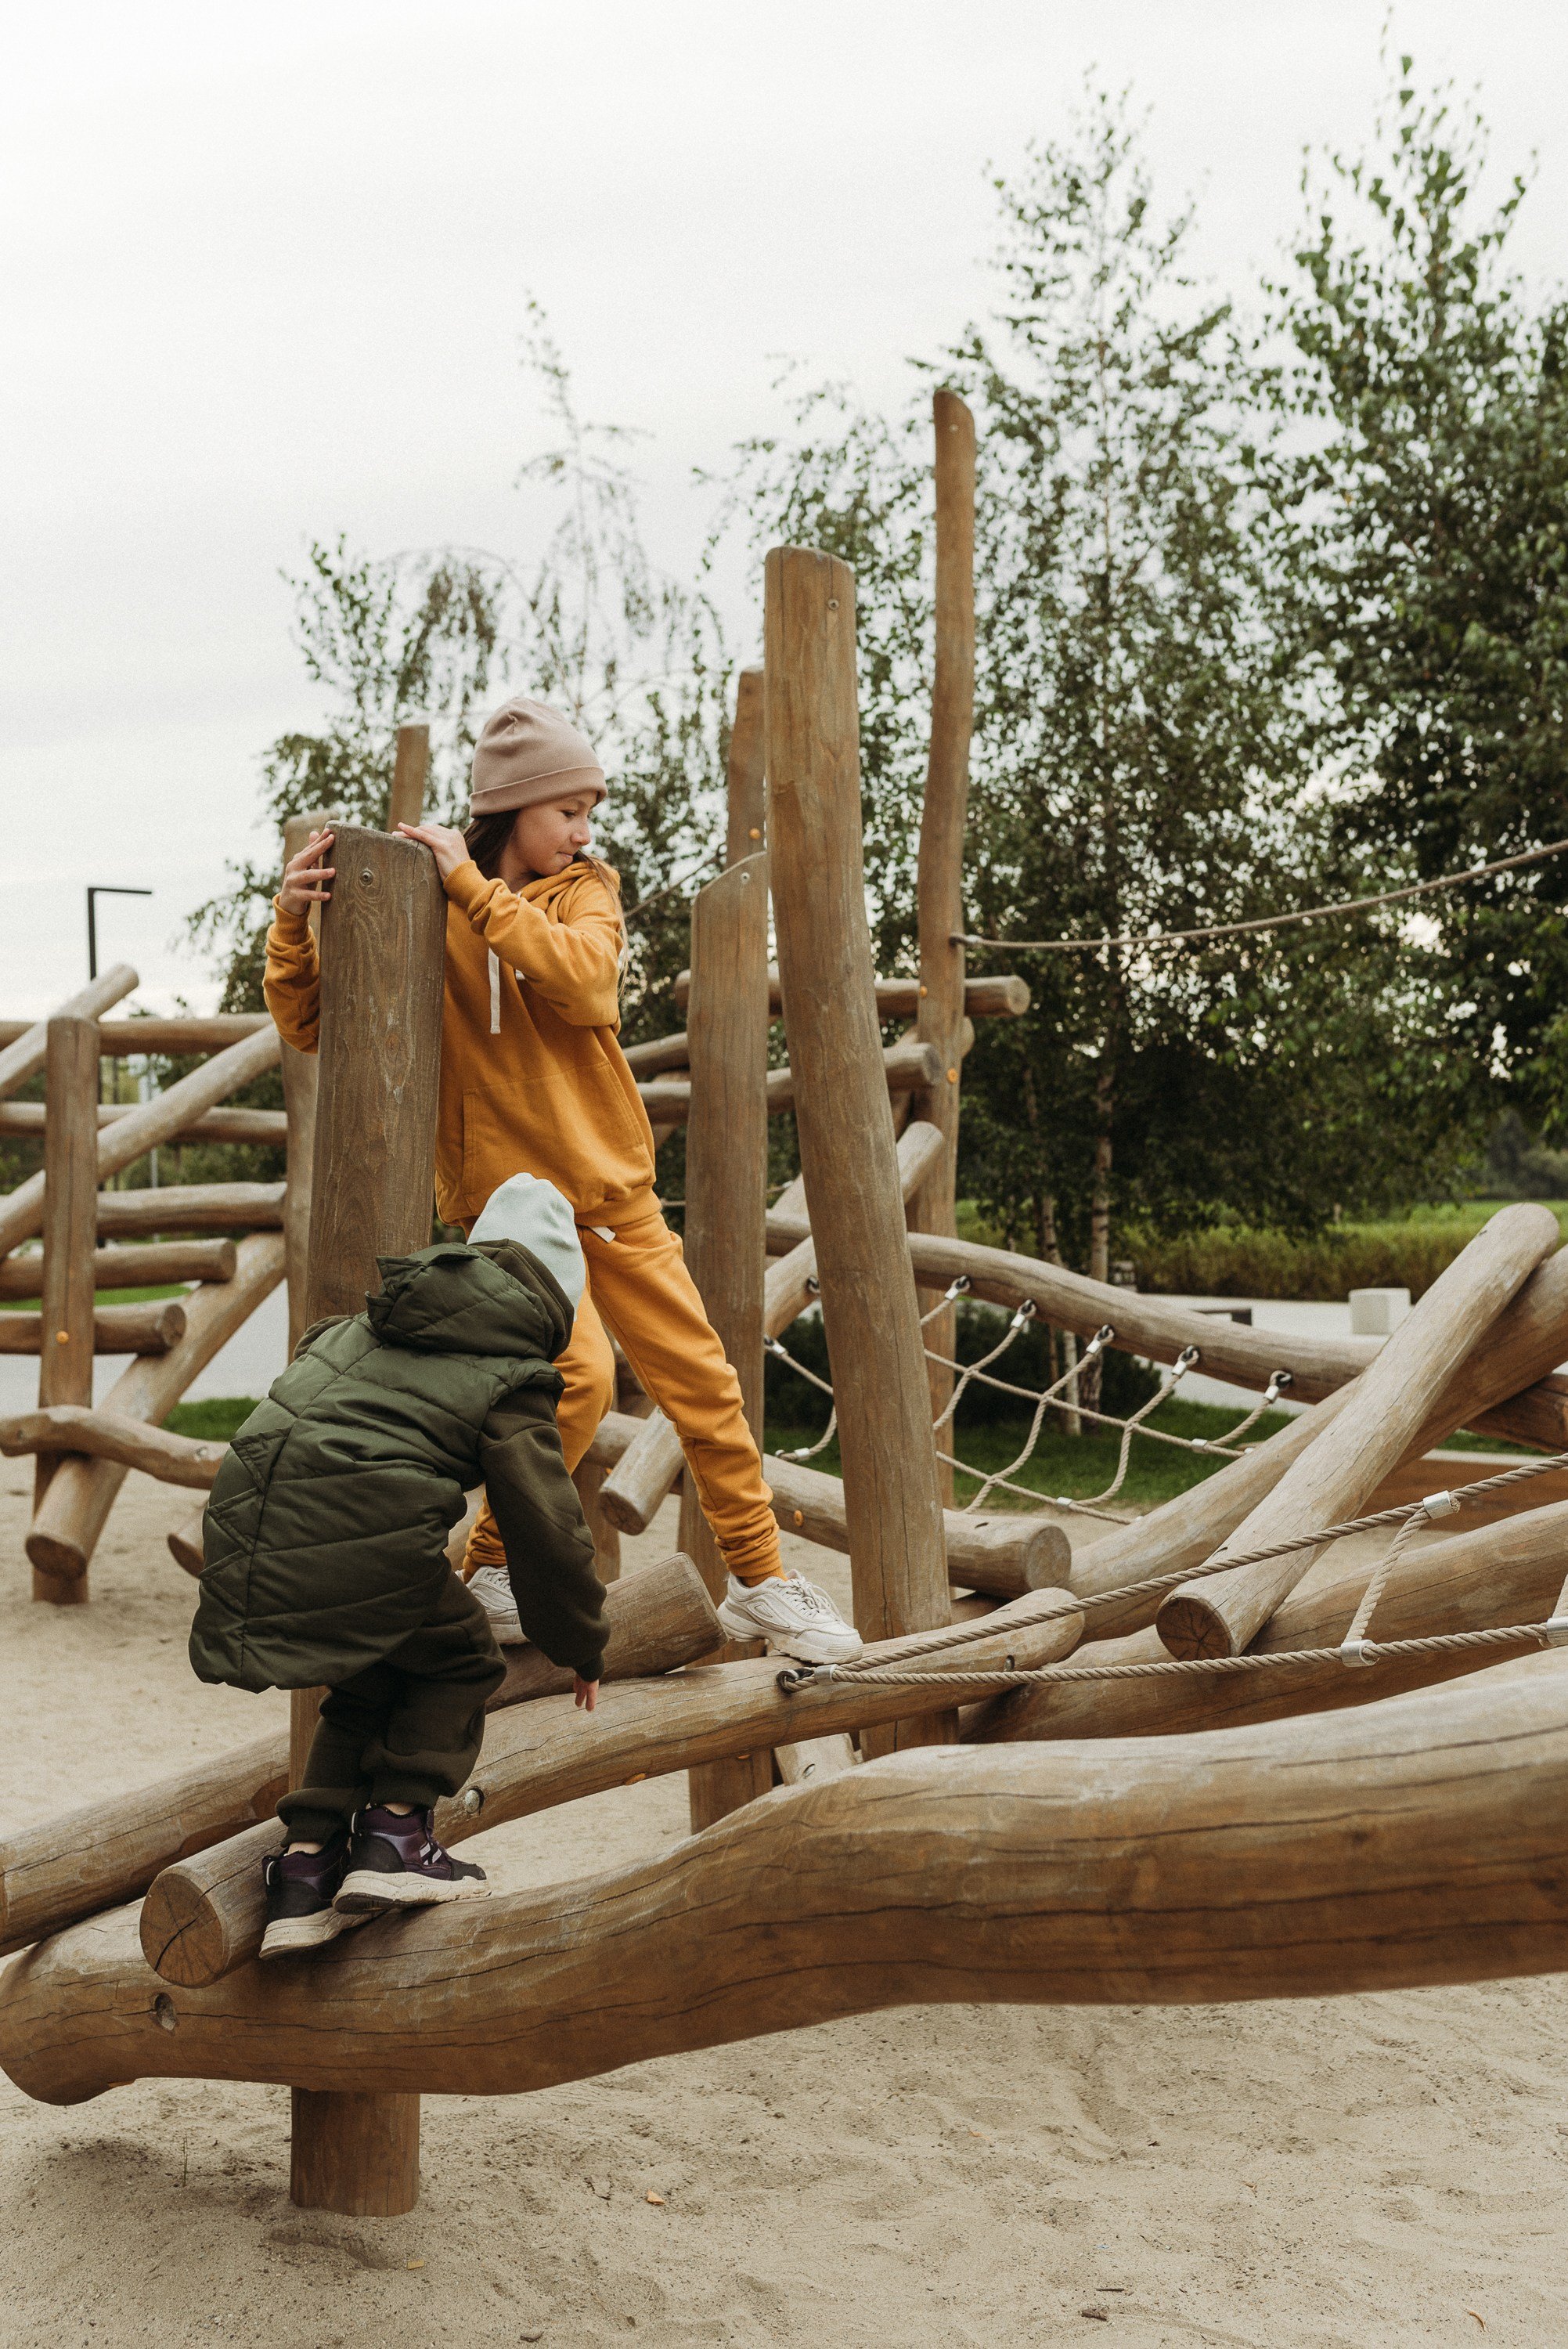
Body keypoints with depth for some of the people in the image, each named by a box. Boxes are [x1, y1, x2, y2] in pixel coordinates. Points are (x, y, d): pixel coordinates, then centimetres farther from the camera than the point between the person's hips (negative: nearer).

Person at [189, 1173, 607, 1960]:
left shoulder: (360, 1328, 27)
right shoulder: (512, 1381, 6)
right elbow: (546, 1526, 6)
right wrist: (580, 1645, 21)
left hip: (243, 1523, 7)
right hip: (361, 1541, -7)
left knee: (370, 1684, 26)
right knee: (458, 1659, 19)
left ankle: (305, 1864, 17)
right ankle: (395, 1834, 9)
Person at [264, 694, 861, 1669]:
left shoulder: (587, 889, 4)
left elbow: (584, 982, -18)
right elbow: (314, 1025, -1)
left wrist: (474, 889, -21)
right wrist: (294, 922, -18)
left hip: (613, 1189, 4)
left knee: (701, 1377, 6)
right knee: (581, 1376, -22)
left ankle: (760, 1581, 20)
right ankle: (493, 1566, -3)